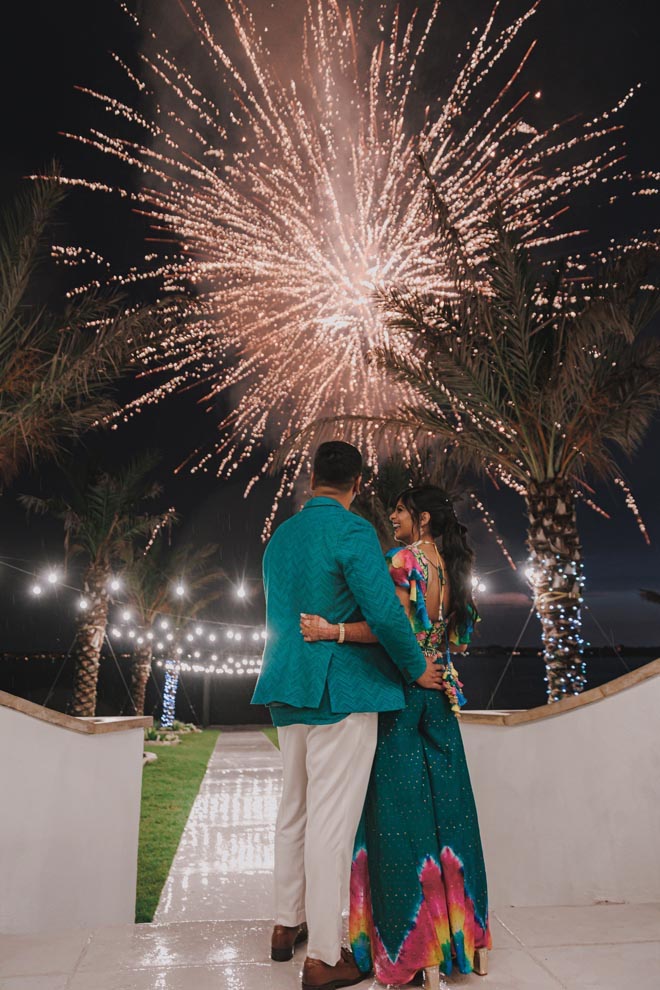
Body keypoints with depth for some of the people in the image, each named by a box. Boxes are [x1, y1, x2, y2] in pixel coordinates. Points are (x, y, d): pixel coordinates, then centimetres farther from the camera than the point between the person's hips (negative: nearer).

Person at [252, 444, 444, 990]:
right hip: (342, 693, -8)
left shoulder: (280, 535, 10)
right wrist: (417, 668, -7)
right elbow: (385, 612, -21)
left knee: (294, 810, 20)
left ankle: (287, 925, 35)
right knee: (332, 820, 2)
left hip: (289, 691, 8)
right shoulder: (353, 530, -14)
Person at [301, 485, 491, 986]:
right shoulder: (453, 567, 11)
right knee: (445, 802, 13)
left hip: (401, 693, -7)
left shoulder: (404, 558, -11)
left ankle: (414, 945, 11)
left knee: (401, 806, 1)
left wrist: (332, 631, -27)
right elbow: (460, 637, 14)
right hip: (442, 692, 8)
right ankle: (462, 934, 25)